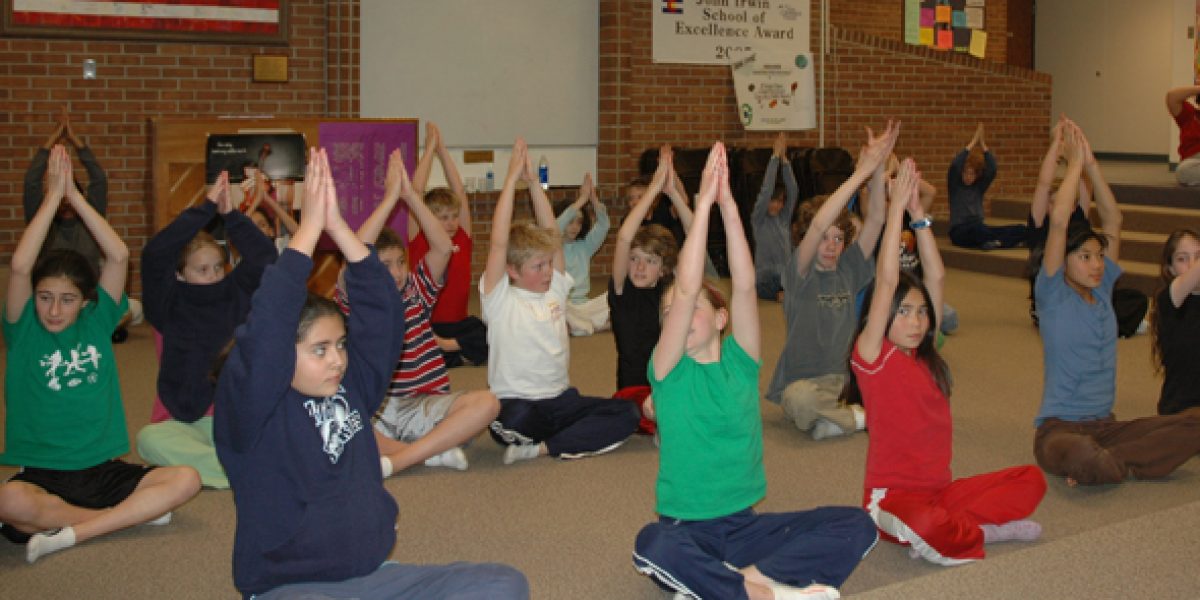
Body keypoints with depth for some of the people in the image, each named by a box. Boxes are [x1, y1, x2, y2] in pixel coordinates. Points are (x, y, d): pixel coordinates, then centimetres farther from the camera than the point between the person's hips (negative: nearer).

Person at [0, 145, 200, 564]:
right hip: (40, 474, -2)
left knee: (186, 480, -22)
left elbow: (119, 256, -5)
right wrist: (52, 195, -13)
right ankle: (134, 513, -17)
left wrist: (73, 193, -5)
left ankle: (69, 533, -21)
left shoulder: (96, 322, 6)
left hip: (102, 471, 3)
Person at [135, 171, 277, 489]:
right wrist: (206, 208, -13)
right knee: (148, 439, -35)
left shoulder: (234, 295, 9)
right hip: (185, 422, -1)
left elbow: (265, 256, -1)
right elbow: (154, 255, -13)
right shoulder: (169, 306, 2)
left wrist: (231, 215, -8)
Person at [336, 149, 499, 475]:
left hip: (424, 406, 2)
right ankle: (435, 452, -24)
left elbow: (443, 248, -4)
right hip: (372, 413, -2)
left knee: (487, 402, -27)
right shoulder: (355, 303, 2)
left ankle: (389, 462, -28)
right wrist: (390, 197, -16)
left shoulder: (416, 292, 11)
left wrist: (410, 194, -12)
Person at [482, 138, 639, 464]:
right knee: (515, 419, -41)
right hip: (518, 405, -6)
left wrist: (533, 181, -2)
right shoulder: (500, 298, -4)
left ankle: (542, 447, -16)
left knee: (627, 414, -17)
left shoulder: (555, 288, 10)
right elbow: (499, 242, -15)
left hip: (561, 399, 6)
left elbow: (551, 233, 4)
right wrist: (512, 178, -15)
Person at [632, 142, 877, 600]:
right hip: (687, 530, -2)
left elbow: (745, 285, -14)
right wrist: (703, 203, -22)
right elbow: (686, 287, -19)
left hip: (743, 525, 3)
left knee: (856, 527, -18)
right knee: (653, 547, -39)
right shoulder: (667, 370, -5)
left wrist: (728, 204, -20)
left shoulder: (739, 361, 1)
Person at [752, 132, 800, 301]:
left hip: (787, 279, 5)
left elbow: (793, 190, 4)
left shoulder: (784, 218, 14)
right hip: (765, 281, -5)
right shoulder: (758, 219, 2)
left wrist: (784, 158, -4)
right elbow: (766, 190, -10)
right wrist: (775, 156, -11)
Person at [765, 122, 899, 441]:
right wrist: (861, 172, -29)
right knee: (800, 399, -40)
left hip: (843, 378, 5)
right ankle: (862, 418, -12)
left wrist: (879, 168, -19)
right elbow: (818, 225, -26)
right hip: (800, 381, -4)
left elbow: (875, 220, -5)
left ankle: (834, 417, -5)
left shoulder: (848, 269, 6)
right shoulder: (800, 274, -8)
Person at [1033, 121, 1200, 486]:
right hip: (1060, 428, -7)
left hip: (1104, 426, 7)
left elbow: (1113, 219, 8)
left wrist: (1089, 162, 3)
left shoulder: (1102, 290, 10)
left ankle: (1108, 464, -14)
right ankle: (1118, 465, -8)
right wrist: (1074, 162, -9)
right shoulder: (1053, 296, -7)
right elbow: (1059, 221, -17)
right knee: (1083, 457, -42)